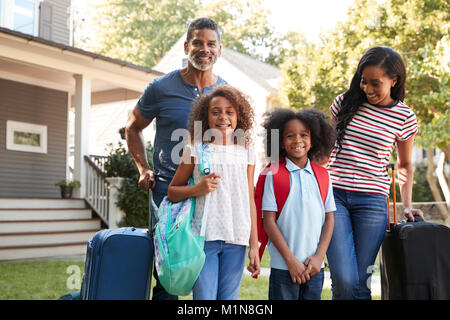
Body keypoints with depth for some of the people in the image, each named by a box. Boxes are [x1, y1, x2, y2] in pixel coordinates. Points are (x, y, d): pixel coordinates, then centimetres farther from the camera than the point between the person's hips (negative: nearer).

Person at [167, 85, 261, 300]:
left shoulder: (246, 153, 9)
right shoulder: (195, 150, 2)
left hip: (236, 240, 2)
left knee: (229, 297, 9)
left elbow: (250, 201, 10)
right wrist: (198, 188, -12)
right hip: (204, 236, -2)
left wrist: (254, 245, 7)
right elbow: (172, 192, 8)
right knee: (204, 296, -2)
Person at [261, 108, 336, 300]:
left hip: (315, 267, 3)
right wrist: (291, 260, -10)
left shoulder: (322, 176, 6)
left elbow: (329, 219, 8)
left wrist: (319, 256, -3)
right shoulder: (274, 176, -4)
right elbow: (269, 221, -7)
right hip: (283, 267, -3)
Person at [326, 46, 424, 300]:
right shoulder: (345, 102, 6)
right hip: (333, 194, 0)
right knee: (343, 279, -11)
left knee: (360, 281, 2)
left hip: (372, 200, 0)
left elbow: (405, 165, 17)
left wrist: (407, 205, 6)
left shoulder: (404, 117, 4)